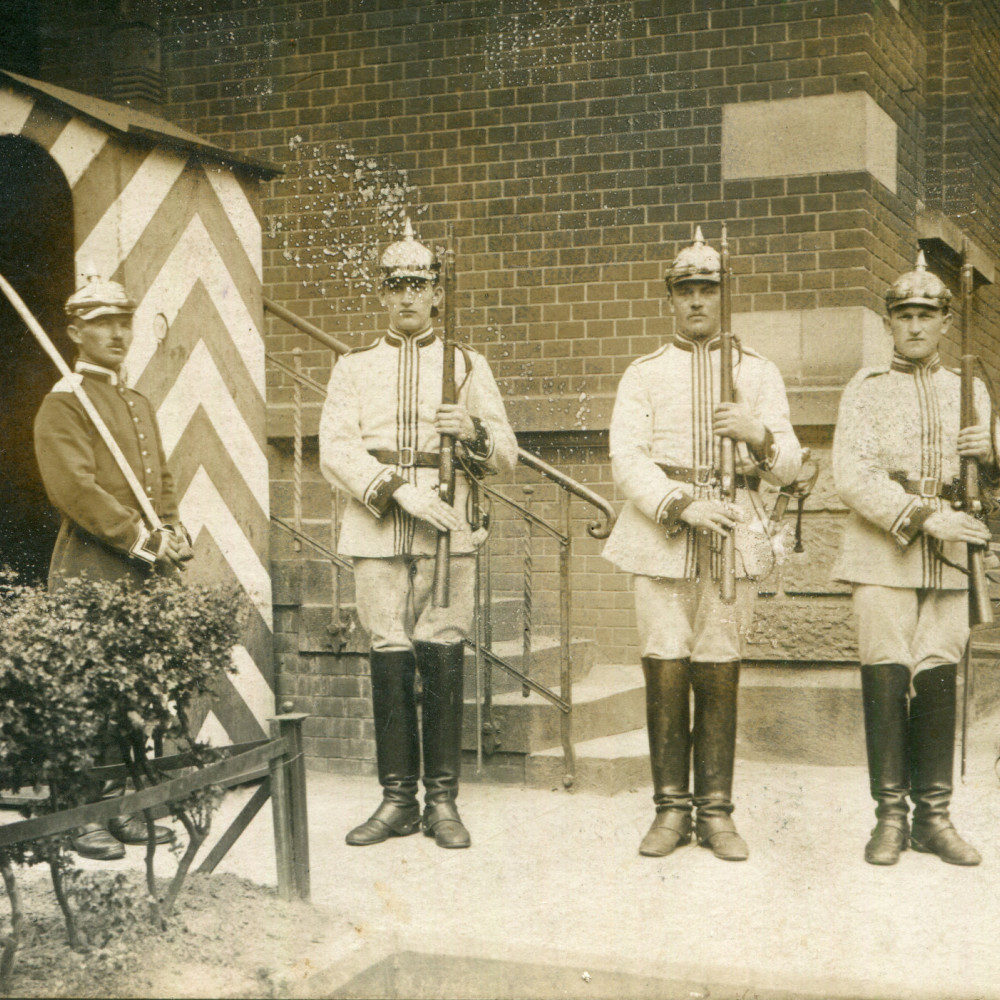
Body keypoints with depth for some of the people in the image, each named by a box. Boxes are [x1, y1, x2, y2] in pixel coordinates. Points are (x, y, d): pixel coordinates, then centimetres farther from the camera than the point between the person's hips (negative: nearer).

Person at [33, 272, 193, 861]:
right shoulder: (63, 404, -5)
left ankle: (127, 811, 17)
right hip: (91, 570, -7)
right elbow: (76, 490, -16)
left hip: (145, 571, 7)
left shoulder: (140, 405, 20)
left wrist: (172, 534, 1)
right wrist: (144, 541, -17)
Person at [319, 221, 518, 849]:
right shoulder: (356, 368, 12)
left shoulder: (468, 366, 12)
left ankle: (443, 800, 5)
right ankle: (398, 799, 9)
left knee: (444, 657, -3)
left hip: (449, 529, 0)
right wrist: (396, 489, -15)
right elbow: (336, 449, -1)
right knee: (389, 658, 0)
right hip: (378, 529, 1)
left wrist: (474, 431, -13)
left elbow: (508, 455, 9)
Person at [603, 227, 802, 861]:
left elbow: (789, 463, 6)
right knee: (665, 672, -3)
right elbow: (627, 458, -1)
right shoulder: (644, 374, 10)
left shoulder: (758, 372, 12)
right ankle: (672, 809, 7)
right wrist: (682, 505, -17)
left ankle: (716, 811, 9)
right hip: (661, 540, 0)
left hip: (734, 539, 0)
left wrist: (758, 434, -17)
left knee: (719, 674, 1)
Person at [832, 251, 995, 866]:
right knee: (886, 678, -5)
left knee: (939, 681, 2)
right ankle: (891, 816, 3)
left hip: (950, 560, 3)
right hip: (884, 556, -3)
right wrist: (922, 517, -17)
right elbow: (854, 477, -7)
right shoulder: (866, 390, 5)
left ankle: (934, 816, 10)